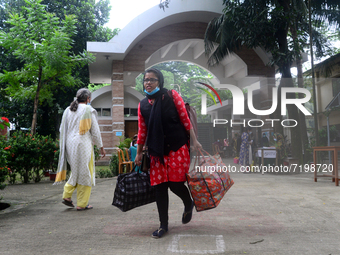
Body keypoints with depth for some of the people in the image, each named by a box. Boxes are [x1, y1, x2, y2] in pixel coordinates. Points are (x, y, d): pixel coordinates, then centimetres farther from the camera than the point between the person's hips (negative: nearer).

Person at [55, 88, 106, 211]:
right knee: (85, 173, 2)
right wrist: (101, 147, 6)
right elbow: (95, 131, -3)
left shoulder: (68, 110, 12)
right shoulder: (88, 110, -4)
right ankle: (82, 204, 5)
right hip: (83, 144, -6)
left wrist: (64, 146, 24)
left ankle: (66, 195, 11)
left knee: (76, 171, 21)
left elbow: (62, 130, 14)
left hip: (69, 145, 6)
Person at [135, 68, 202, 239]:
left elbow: (185, 119, -2)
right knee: (159, 187, 3)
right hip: (156, 151, 3)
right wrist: (139, 153, 13)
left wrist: (194, 141, -6)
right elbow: (142, 130, 12)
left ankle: (188, 204, 31)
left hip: (177, 148, -3)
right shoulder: (143, 105, 7)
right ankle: (163, 225, 17)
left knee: (176, 184, -4)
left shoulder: (171, 96, -2)